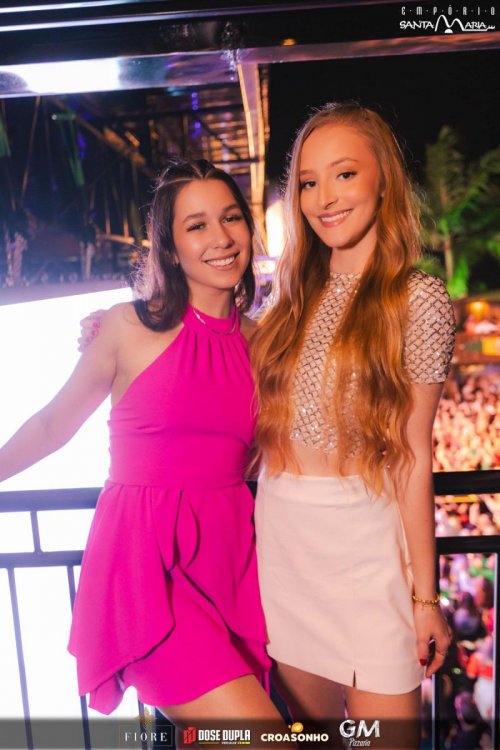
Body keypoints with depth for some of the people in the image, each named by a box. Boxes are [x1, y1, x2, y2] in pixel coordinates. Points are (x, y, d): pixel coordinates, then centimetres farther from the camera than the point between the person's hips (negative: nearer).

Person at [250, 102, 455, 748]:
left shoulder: (418, 297, -6)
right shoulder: (296, 295, 7)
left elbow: (413, 455, -7)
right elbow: (266, 419, 7)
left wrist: (424, 594, -4)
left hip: (364, 539, -4)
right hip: (281, 537, 5)